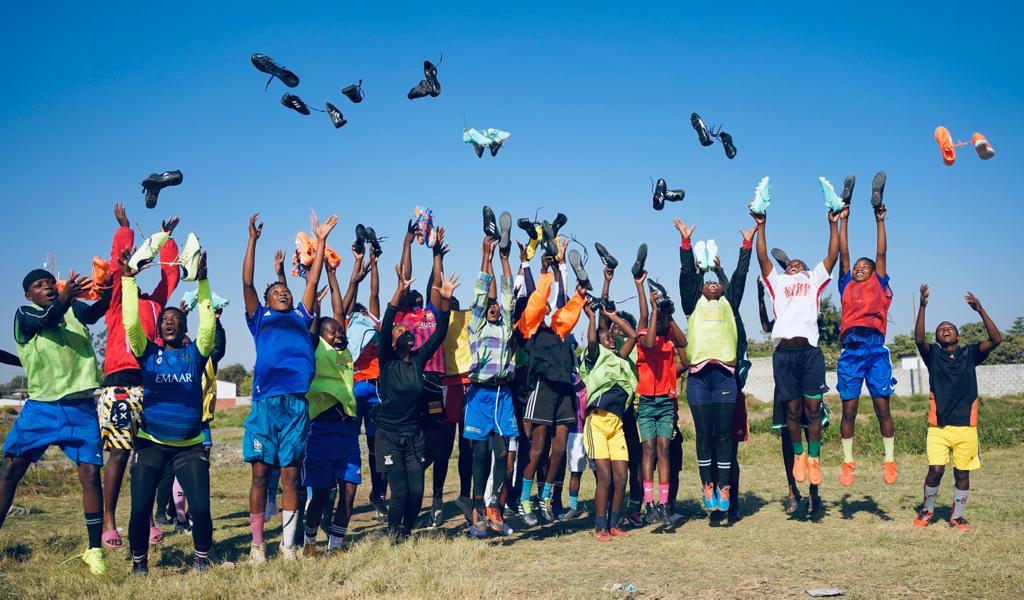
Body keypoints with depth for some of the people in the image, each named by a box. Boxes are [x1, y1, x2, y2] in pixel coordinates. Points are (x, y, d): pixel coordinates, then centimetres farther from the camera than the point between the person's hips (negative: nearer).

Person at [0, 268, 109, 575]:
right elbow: (46, 320, -20)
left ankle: (94, 550, 5)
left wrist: (107, 290, -38)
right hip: (41, 406, -1)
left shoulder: (75, 309, 8)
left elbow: (96, 311, -14)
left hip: (81, 407, 1)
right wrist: (64, 298, -42)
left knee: (90, 474, -3)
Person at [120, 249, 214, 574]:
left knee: (201, 506, -8)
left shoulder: (195, 353, 6)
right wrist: (128, 279, -10)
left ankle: (202, 557, 15)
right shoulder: (148, 353, 5)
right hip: (151, 443, 0)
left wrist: (202, 282, -10)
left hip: (190, 446, 0)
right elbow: (131, 323, -7)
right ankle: (139, 560, 19)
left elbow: (208, 325, -7)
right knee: (140, 507, -4)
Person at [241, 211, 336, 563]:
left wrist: (321, 241, 23)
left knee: (291, 475, 4)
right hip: (265, 401, -2)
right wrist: (253, 240, 9)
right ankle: (257, 544, 9)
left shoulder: (300, 317, 24)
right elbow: (247, 282, 12)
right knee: (261, 472, 1)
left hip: (297, 402, 2)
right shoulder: (260, 318, 18)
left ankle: (288, 543, 10)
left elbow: (313, 281, 23)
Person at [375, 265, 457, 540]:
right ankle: (393, 533, 15)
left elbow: (439, 334, -1)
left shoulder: (419, 359, 6)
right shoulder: (387, 361, -4)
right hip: (389, 435, -4)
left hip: (415, 435, 4)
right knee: (400, 491, -10)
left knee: (417, 491, -2)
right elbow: (384, 328, -19)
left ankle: (407, 532, 22)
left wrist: (445, 301, -13)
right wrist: (399, 293, -29)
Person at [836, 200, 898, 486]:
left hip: (876, 347, -1)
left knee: (882, 406, -2)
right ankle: (848, 462, 6)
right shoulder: (847, 286, 21)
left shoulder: (879, 286, 19)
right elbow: (843, 253, 21)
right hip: (850, 347, 1)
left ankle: (889, 461, 5)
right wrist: (843, 220, 21)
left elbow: (881, 253, 18)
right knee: (849, 408, 0)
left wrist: (880, 221, 20)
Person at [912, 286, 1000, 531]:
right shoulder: (933, 355, 4)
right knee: (935, 470, -7)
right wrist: (922, 307, -26)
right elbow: (919, 339, -16)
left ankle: (957, 516, 22)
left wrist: (980, 310, -18)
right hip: (938, 426, -1)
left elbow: (996, 339, -8)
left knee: (962, 473, 7)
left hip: (966, 426, 1)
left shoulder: (970, 354, 7)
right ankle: (927, 510, 15)